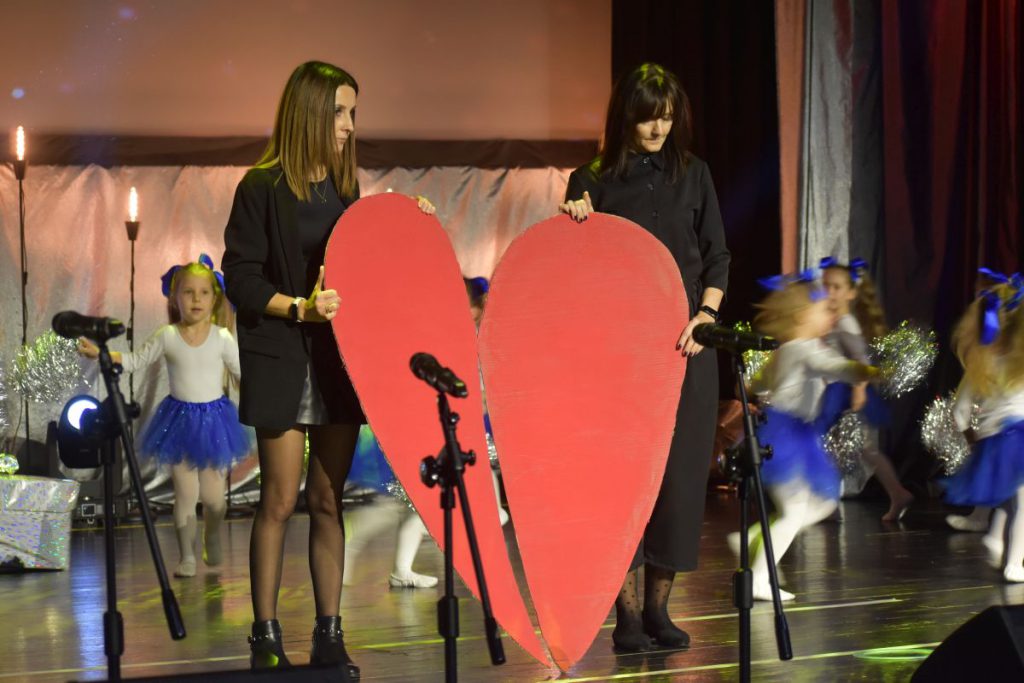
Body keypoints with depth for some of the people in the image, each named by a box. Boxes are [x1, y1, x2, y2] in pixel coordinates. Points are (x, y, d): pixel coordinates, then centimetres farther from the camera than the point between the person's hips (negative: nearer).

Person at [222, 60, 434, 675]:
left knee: (329, 501, 8)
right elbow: (241, 280, -9)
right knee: (280, 502, -1)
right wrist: (299, 308, -22)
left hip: (341, 361, 5)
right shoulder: (262, 188, -7)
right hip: (283, 364, -5)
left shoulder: (345, 187, 11)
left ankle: (329, 636, 13)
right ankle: (266, 641, 7)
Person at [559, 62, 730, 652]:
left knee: (679, 469, 2)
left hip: (684, 341, 2)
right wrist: (573, 222, -12)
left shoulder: (693, 175, 9)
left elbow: (717, 257, 9)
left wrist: (705, 314, -7)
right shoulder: (594, 181, 3)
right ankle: (627, 610, 1)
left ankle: (659, 605, 11)